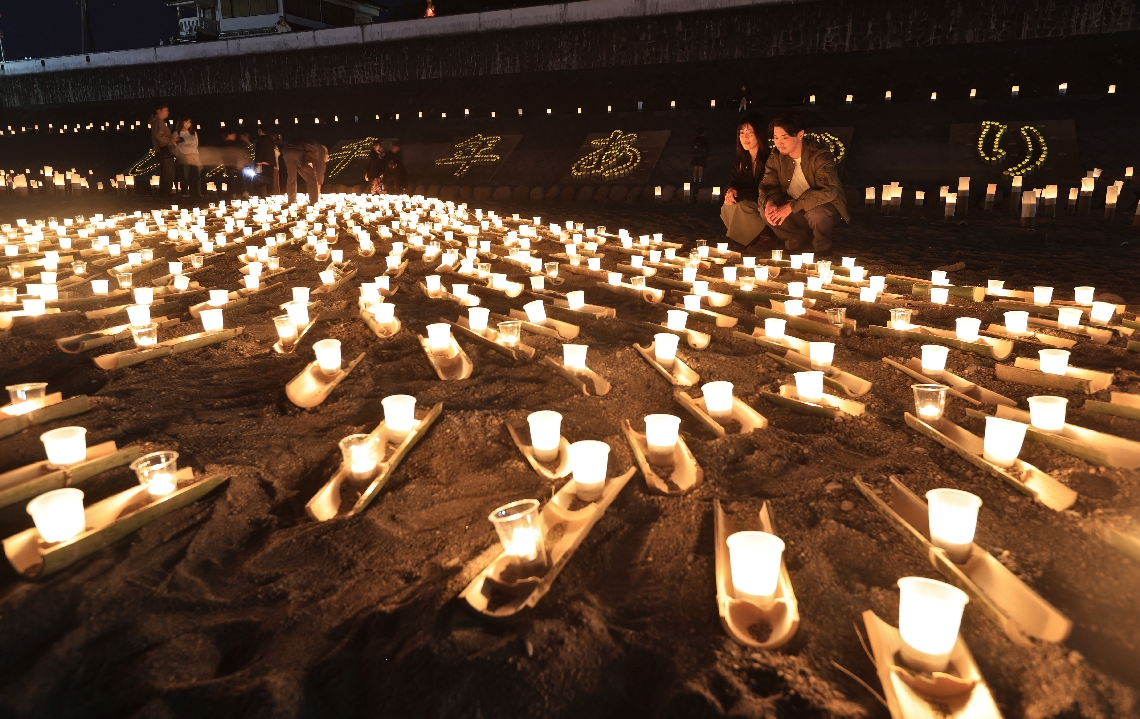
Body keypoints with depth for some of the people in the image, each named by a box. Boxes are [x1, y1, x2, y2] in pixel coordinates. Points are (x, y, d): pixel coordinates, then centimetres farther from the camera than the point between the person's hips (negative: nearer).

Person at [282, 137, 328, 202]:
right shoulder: (322, 150, 24)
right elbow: (320, 169, 23)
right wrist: (318, 189, 28)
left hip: (286, 151, 7)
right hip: (299, 154, -7)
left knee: (291, 179, 22)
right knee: (312, 180, 7)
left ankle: (291, 203, 26)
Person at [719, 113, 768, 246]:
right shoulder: (739, 159, 4)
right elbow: (735, 181, 6)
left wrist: (737, 194, -25)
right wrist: (731, 190, -21)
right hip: (748, 203, 6)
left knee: (737, 208, -28)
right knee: (728, 207, -22)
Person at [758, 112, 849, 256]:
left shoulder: (819, 156, -26)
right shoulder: (776, 157, -10)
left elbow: (829, 191, -37)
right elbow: (768, 185, -5)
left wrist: (792, 206, -42)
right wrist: (769, 203, -30)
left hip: (823, 205, -5)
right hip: (794, 206, 5)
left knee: (816, 214, -38)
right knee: (765, 211, -19)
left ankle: (822, 245, -5)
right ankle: (798, 237, 5)